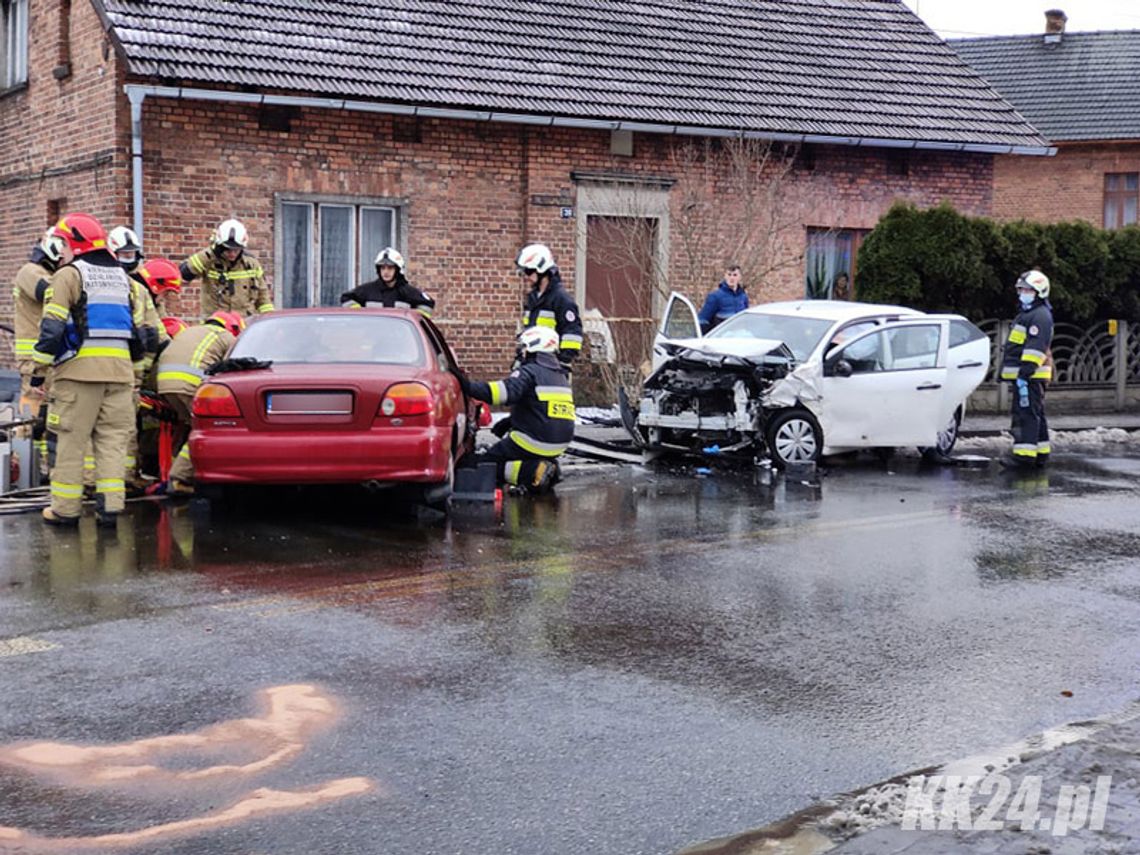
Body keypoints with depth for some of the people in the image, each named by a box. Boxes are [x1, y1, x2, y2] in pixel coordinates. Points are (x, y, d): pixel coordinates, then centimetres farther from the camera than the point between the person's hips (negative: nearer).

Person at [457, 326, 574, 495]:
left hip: (534, 443, -8)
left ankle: (534, 472, -18)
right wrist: (510, 421, 27)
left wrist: (470, 387, -36)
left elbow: (507, 391, -31)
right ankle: (546, 468, 4)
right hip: (558, 447, 8)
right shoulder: (561, 376, 16)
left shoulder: (529, 372, -11)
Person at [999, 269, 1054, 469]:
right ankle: (1041, 453, 20)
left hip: (1031, 375, -11)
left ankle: (1024, 454, -18)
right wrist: (1023, 372, 27)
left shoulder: (1040, 316, -11)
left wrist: (1025, 371, -26)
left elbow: (1036, 347, -21)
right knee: (1035, 414, 14)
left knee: (1027, 414, -14)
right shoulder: (1027, 314, 23)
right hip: (1025, 375, 11)